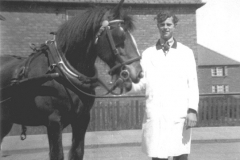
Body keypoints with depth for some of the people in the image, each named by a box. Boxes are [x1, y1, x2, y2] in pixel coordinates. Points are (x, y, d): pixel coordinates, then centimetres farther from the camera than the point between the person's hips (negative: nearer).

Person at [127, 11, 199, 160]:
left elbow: (193, 84, 4)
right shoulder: (148, 53, 12)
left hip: (180, 115, 0)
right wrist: (129, 84, -18)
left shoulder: (186, 52, 10)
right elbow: (141, 82, 4)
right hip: (155, 116, 1)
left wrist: (193, 110, -8)